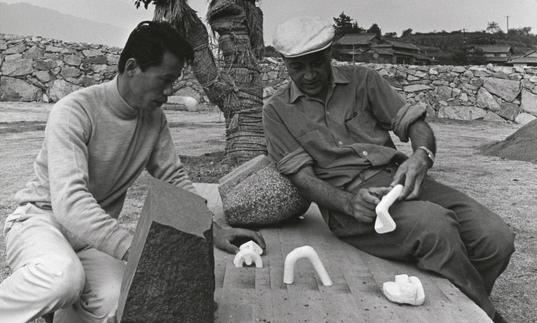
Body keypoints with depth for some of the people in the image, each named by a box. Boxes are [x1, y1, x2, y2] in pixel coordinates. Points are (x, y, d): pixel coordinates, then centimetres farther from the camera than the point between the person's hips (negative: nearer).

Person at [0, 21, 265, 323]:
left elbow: (174, 178, 5)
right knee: (63, 275, -38)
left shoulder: (154, 118, -2)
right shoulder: (74, 111, -21)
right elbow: (69, 202, -31)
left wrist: (214, 229, -9)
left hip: (96, 234, 5)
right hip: (39, 218, -4)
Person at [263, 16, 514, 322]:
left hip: (398, 177, 4)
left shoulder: (362, 79, 12)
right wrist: (350, 203, -22)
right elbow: (301, 175, -3)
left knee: (496, 238, -16)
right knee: (435, 226, -31)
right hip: (346, 200, -3)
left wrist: (421, 157, -19)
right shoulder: (277, 111, 6)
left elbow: (415, 125, 6)